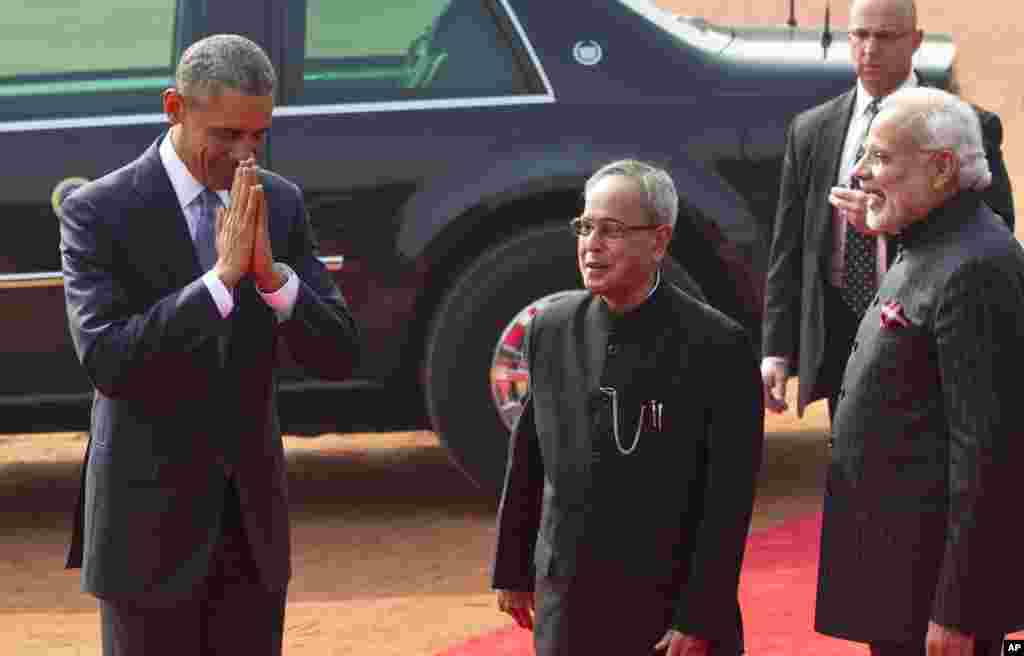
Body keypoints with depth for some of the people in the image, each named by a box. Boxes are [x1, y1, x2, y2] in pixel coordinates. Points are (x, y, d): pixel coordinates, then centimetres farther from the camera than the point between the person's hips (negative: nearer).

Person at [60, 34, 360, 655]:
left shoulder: (279, 203, 2)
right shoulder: (99, 212, -12)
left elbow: (338, 355, -3)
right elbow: (107, 361, -23)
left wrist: (270, 271, -20)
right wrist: (222, 276, -28)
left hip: (251, 518, 5)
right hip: (150, 522, -5)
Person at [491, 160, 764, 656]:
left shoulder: (718, 348, -11)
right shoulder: (550, 330, 4)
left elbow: (728, 499, -12)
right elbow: (526, 461, 11)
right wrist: (512, 570, 14)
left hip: (667, 610, -4)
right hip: (564, 609, 4)